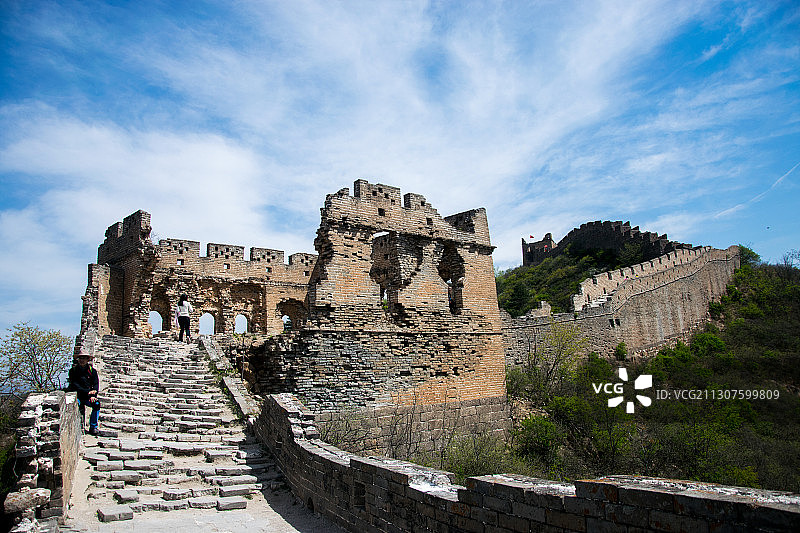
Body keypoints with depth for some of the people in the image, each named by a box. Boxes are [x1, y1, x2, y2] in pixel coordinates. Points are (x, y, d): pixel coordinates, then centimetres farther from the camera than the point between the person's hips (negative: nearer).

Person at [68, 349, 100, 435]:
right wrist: (88, 392, -18)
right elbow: (74, 385, -8)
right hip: (77, 395, -1)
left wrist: (93, 395, -15)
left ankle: (93, 427, -14)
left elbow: (96, 385, 3)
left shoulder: (92, 371, 5)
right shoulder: (73, 370, 1)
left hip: (88, 397, 1)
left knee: (96, 404, -26)